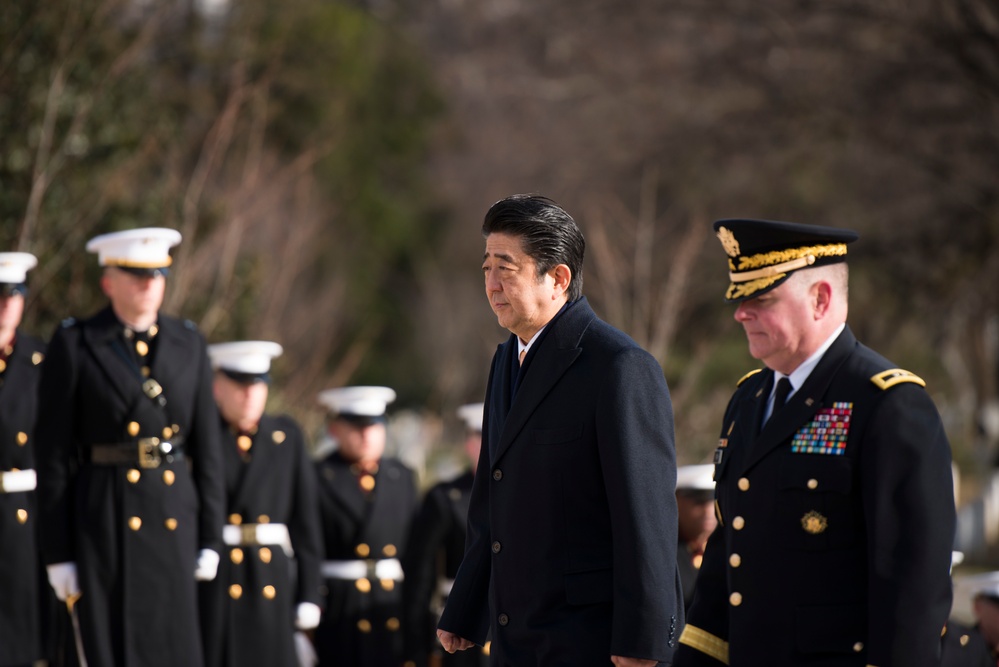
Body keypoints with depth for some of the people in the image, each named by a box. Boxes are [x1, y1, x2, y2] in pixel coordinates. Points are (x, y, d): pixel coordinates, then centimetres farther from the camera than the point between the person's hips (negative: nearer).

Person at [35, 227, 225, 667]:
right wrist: (57, 553, -7)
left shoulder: (188, 346, 8)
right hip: (103, 524, -3)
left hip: (174, 520, 3)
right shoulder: (73, 347, -3)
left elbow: (207, 447, 10)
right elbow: (53, 455, -4)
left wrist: (210, 539, 5)